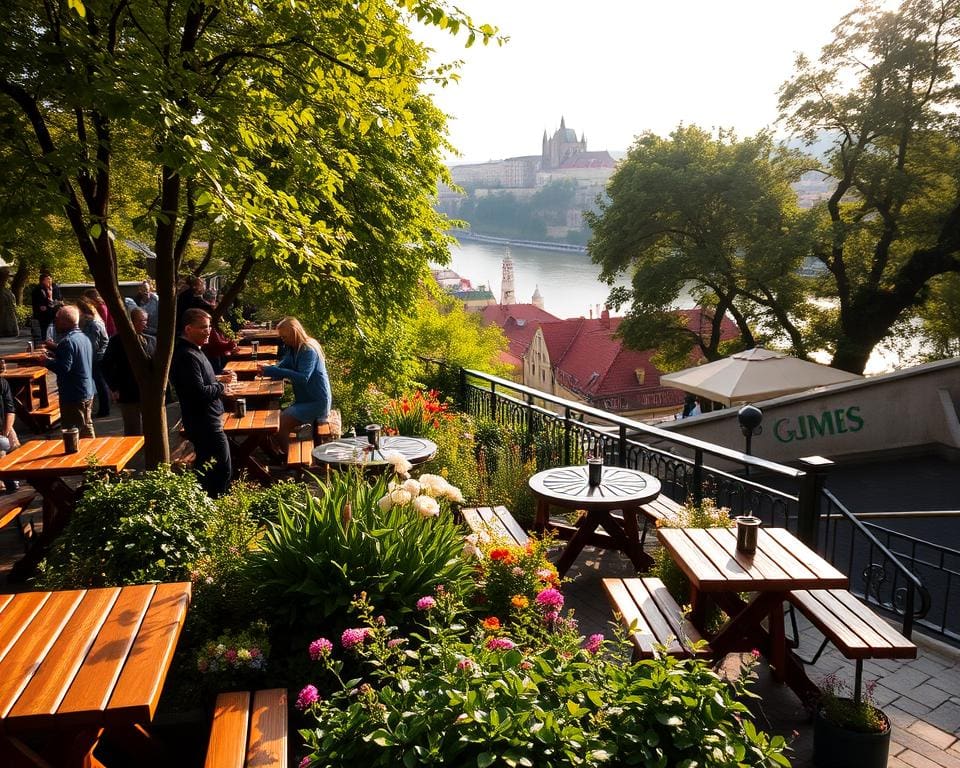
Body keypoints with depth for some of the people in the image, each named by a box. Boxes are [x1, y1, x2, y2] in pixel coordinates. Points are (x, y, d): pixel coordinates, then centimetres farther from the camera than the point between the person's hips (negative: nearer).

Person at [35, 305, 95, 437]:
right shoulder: (84, 338, 9)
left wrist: (46, 361, -10)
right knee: (86, 426, 17)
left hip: (73, 396, -9)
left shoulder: (67, 341, -19)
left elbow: (64, 368, -25)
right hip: (88, 392, 9)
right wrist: (56, 350, 21)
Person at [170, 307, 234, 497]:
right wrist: (221, 387, -13)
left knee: (206, 470, 20)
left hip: (204, 422, 11)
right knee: (222, 471, -3)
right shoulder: (187, 356, -23)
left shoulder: (192, 350, 11)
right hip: (205, 424, -11)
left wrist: (217, 379, 7)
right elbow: (199, 393, -30)